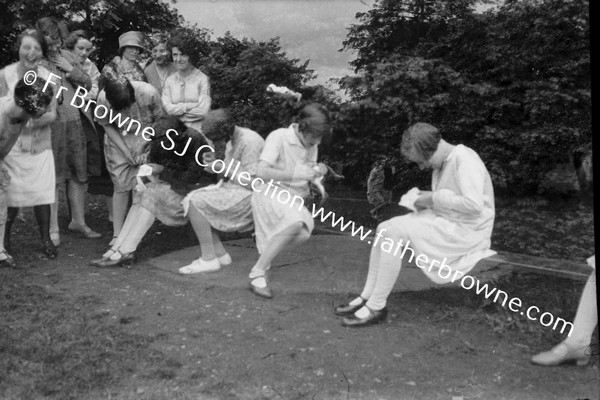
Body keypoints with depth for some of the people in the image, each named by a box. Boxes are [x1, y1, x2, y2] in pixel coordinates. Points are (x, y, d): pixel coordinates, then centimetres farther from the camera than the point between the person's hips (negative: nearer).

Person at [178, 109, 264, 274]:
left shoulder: (249, 142, -19)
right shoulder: (232, 141, 11)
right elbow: (226, 176, 15)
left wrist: (224, 169, -15)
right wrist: (215, 163, -5)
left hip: (249, 196, -10)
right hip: (235, 192, 10)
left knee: (194, 203, -17)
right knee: (191, 201, 3)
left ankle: (208, 259, -10)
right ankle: (220, 254, 2)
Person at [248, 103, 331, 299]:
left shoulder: (311, 145, 6)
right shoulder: (278, 137, -14)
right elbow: (262, 172, -23)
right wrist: (297, 175, -25)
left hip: (295, 198, 6)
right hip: (271, 192, -6)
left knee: (303, 233, -24)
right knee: (296, 223, -35)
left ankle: (267, 248, 8)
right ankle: (257, 273, -23)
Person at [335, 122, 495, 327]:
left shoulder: (464, 158, -16)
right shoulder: (442, 164, 12)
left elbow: (474, 204, -26)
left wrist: (433, 199, -18)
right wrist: (423, 201, 1)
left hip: (464, 230, -9)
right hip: (443, 222, 10)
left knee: (395, 233, -23)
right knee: (384, 229, -3)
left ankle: (376, 307, -14)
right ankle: (367, 297, -1)